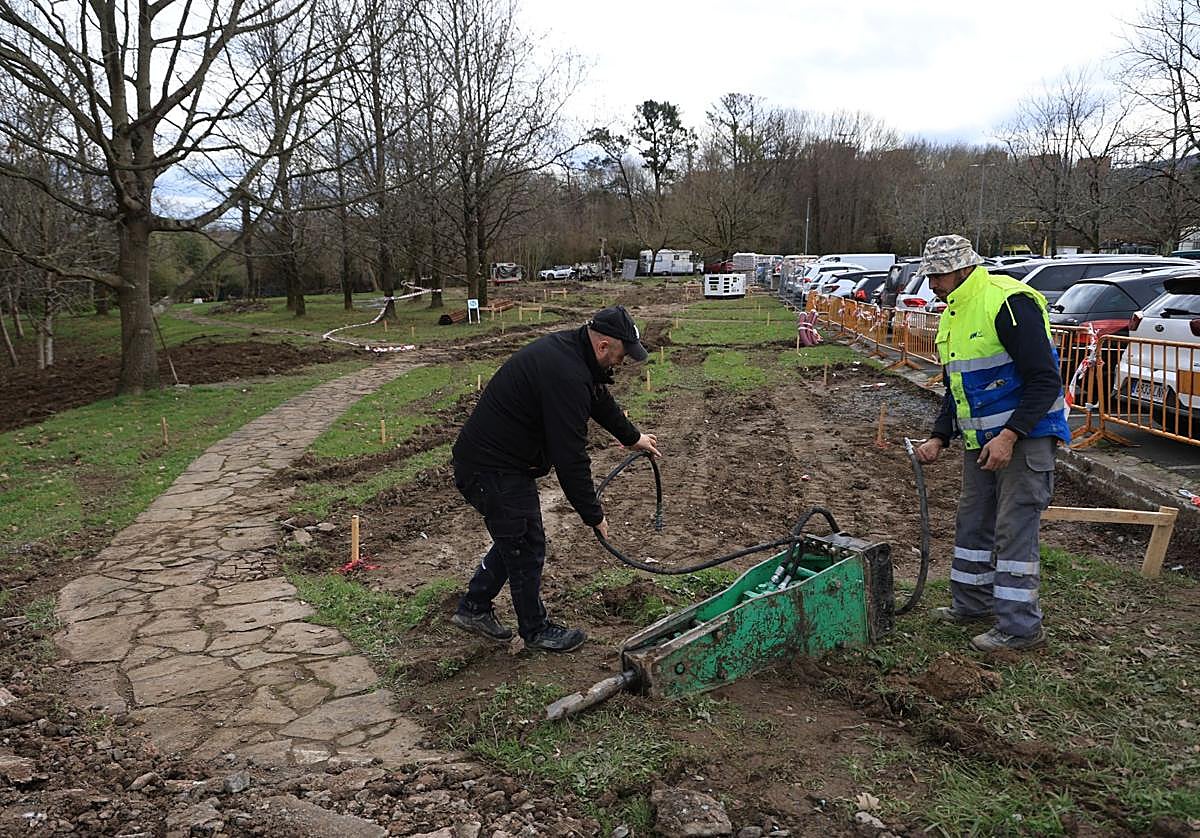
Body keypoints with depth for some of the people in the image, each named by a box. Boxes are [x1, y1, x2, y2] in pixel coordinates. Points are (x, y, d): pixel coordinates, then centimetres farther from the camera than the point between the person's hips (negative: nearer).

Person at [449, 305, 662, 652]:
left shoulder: (569, 349, 4)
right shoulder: (566, 376, -29)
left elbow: (600, 398, 23)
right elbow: (571, 457, -26)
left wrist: (632, 436, 36)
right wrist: (594, 515, -15)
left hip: (485, 459, 10)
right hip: (491, 470, -10)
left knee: (516, 538, 21)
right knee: (526, 548, 5)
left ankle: (473, 608, 33)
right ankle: (536, 630, 24)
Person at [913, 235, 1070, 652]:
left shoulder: (1009, 302, -18)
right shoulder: (951, 316, 12)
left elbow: (1044, 379, -21)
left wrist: (1010, 435, -26)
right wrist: (939, 438, 9)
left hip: (1024, 435, -9)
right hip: (981, 440, 10)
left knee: (1014, 530, -5)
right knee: (973, 521, 17)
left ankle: (1020, 626, 5)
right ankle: (973, 603, 32)